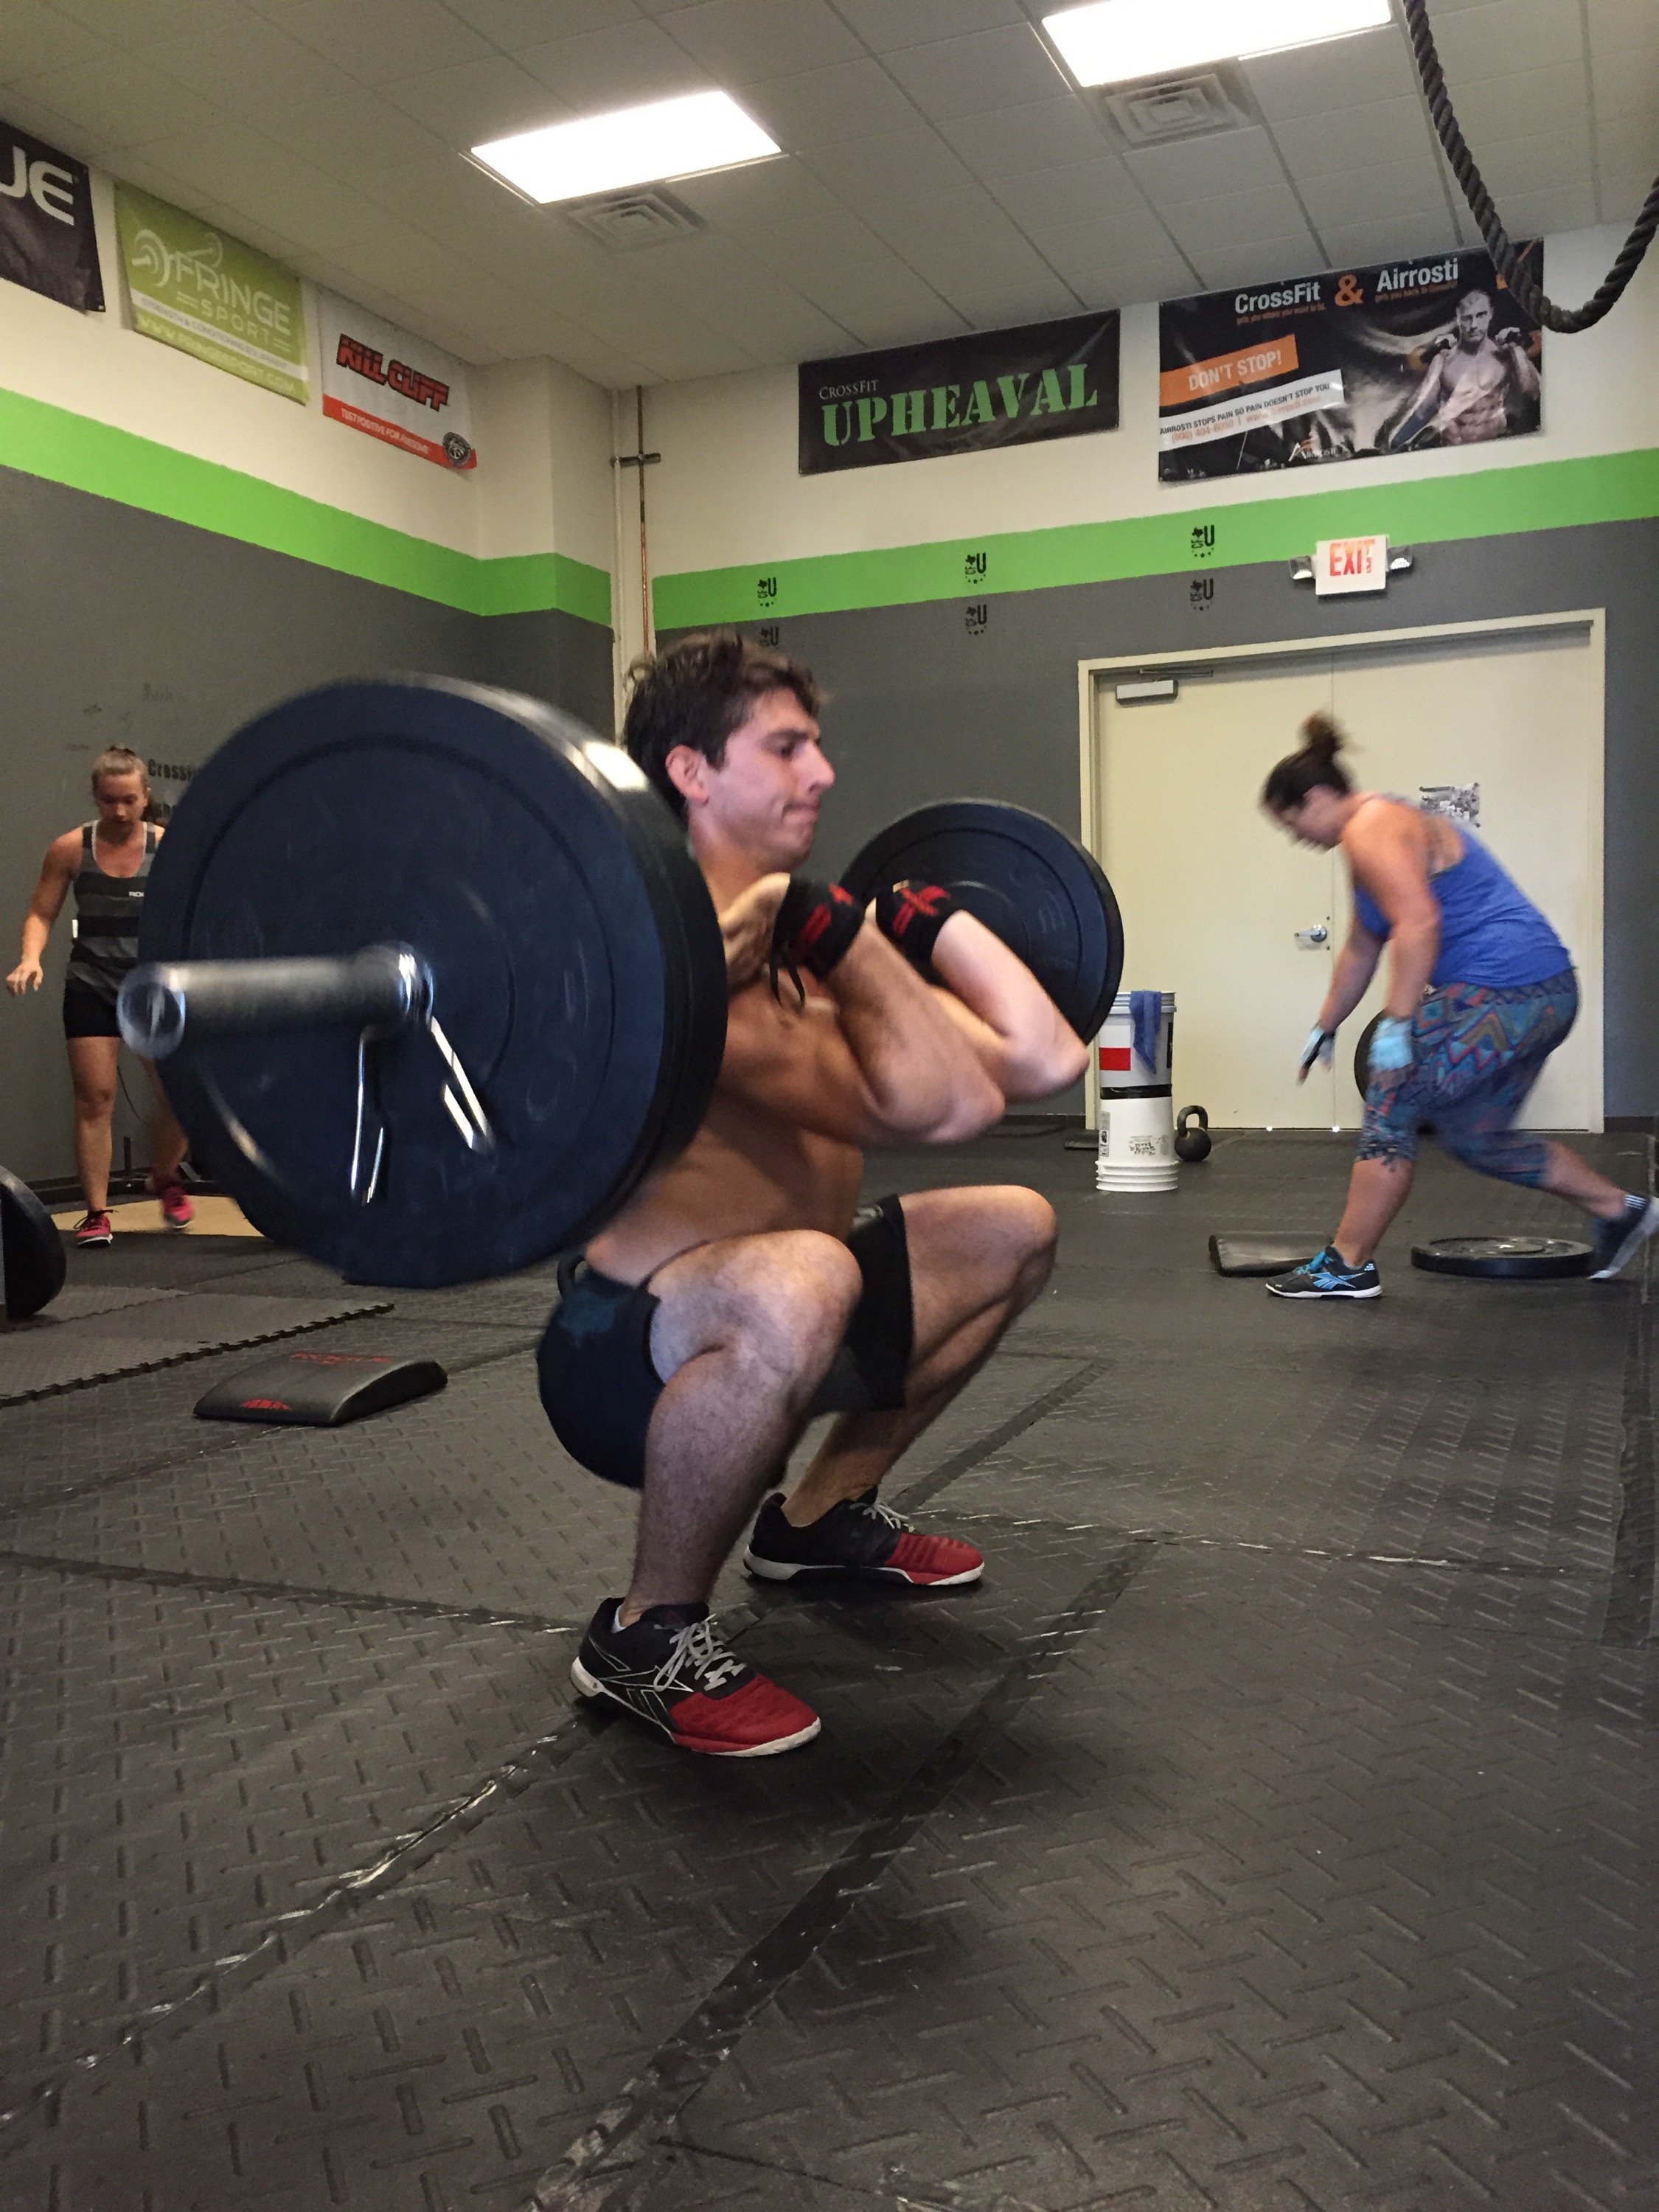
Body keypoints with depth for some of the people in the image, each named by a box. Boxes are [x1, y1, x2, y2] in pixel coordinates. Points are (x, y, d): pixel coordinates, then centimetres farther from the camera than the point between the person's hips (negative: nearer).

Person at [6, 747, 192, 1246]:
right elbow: (42, 913, 5)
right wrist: (31, 958, -13)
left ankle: (165, 1179, 24)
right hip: (91, 987, 0)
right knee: (94, 1097, -3)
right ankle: (96, 1213, 6)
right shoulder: (70, 848, 0)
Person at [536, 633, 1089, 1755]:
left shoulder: (809, 941, 5)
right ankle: (650, 1633, -14)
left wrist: (925, 913, 11)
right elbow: (943, 1108, -35)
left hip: (757, 1323, 10)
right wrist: (842, 933, -31)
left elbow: (1046, 1058, 2)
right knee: (798, 1285, -43)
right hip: (627, 1352, -10)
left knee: (1017, 1231, 21)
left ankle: (825, 1517, 26)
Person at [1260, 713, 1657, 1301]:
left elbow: (1418, 924, -24)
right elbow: (1362, 949, 28)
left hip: (1501, 993, -10)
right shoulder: (1386, 828, 22)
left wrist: (1396, 1023, -23)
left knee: (1390, 1112, -5)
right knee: (1475, 1136, 20)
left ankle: (1347, 1266, 1)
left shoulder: (1372, 829, -11)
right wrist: (1325, 1028, 32)